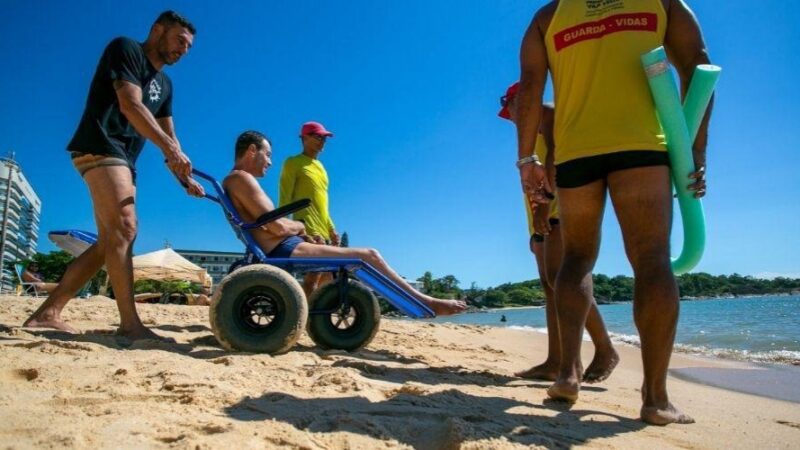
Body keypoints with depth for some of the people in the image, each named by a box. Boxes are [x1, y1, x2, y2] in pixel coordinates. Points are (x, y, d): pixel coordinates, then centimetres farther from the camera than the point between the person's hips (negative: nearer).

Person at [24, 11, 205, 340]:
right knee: (124, 230, -20)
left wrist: (185, 178, 5)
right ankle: (130, 323, -22)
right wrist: (171, 147, -25)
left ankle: (48, 313, 11)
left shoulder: (164, 84, 22)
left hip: (122, 159, 9)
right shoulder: (126, 49, -2)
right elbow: (130, 105, -17)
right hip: (101, 148, -9)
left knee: (110, 242, 5)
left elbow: (167, 135, 17)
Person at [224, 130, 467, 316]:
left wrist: (296, 230, 10)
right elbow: (277, 226, -21)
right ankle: (426, 303, -1)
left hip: (280, 252, 12)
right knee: (368, 256, -11)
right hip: (285, 251, -12)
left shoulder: (234, 182, 21)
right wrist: (300, 226, 0)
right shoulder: (241, 178, -12)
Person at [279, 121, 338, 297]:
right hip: (307, 230, -9)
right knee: (315, 273, -21)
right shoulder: (293, 163, 0)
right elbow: (284, 200, -7)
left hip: (323, 231, 9)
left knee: (328, 277, 8)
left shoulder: (319, 166, 23)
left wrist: (331, 229, 16)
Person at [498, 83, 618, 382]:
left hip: (560, 203, -9)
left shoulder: (546, 113, 4)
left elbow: (555, 155, -13)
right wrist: (535, 231, 18)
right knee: (549, 285, -1)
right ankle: (554, 362, -5)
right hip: (544, 214, 9)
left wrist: (543, 202, -24)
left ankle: (605, 350, -15)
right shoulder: (532, 133, 29)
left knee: (558, 277, -21)